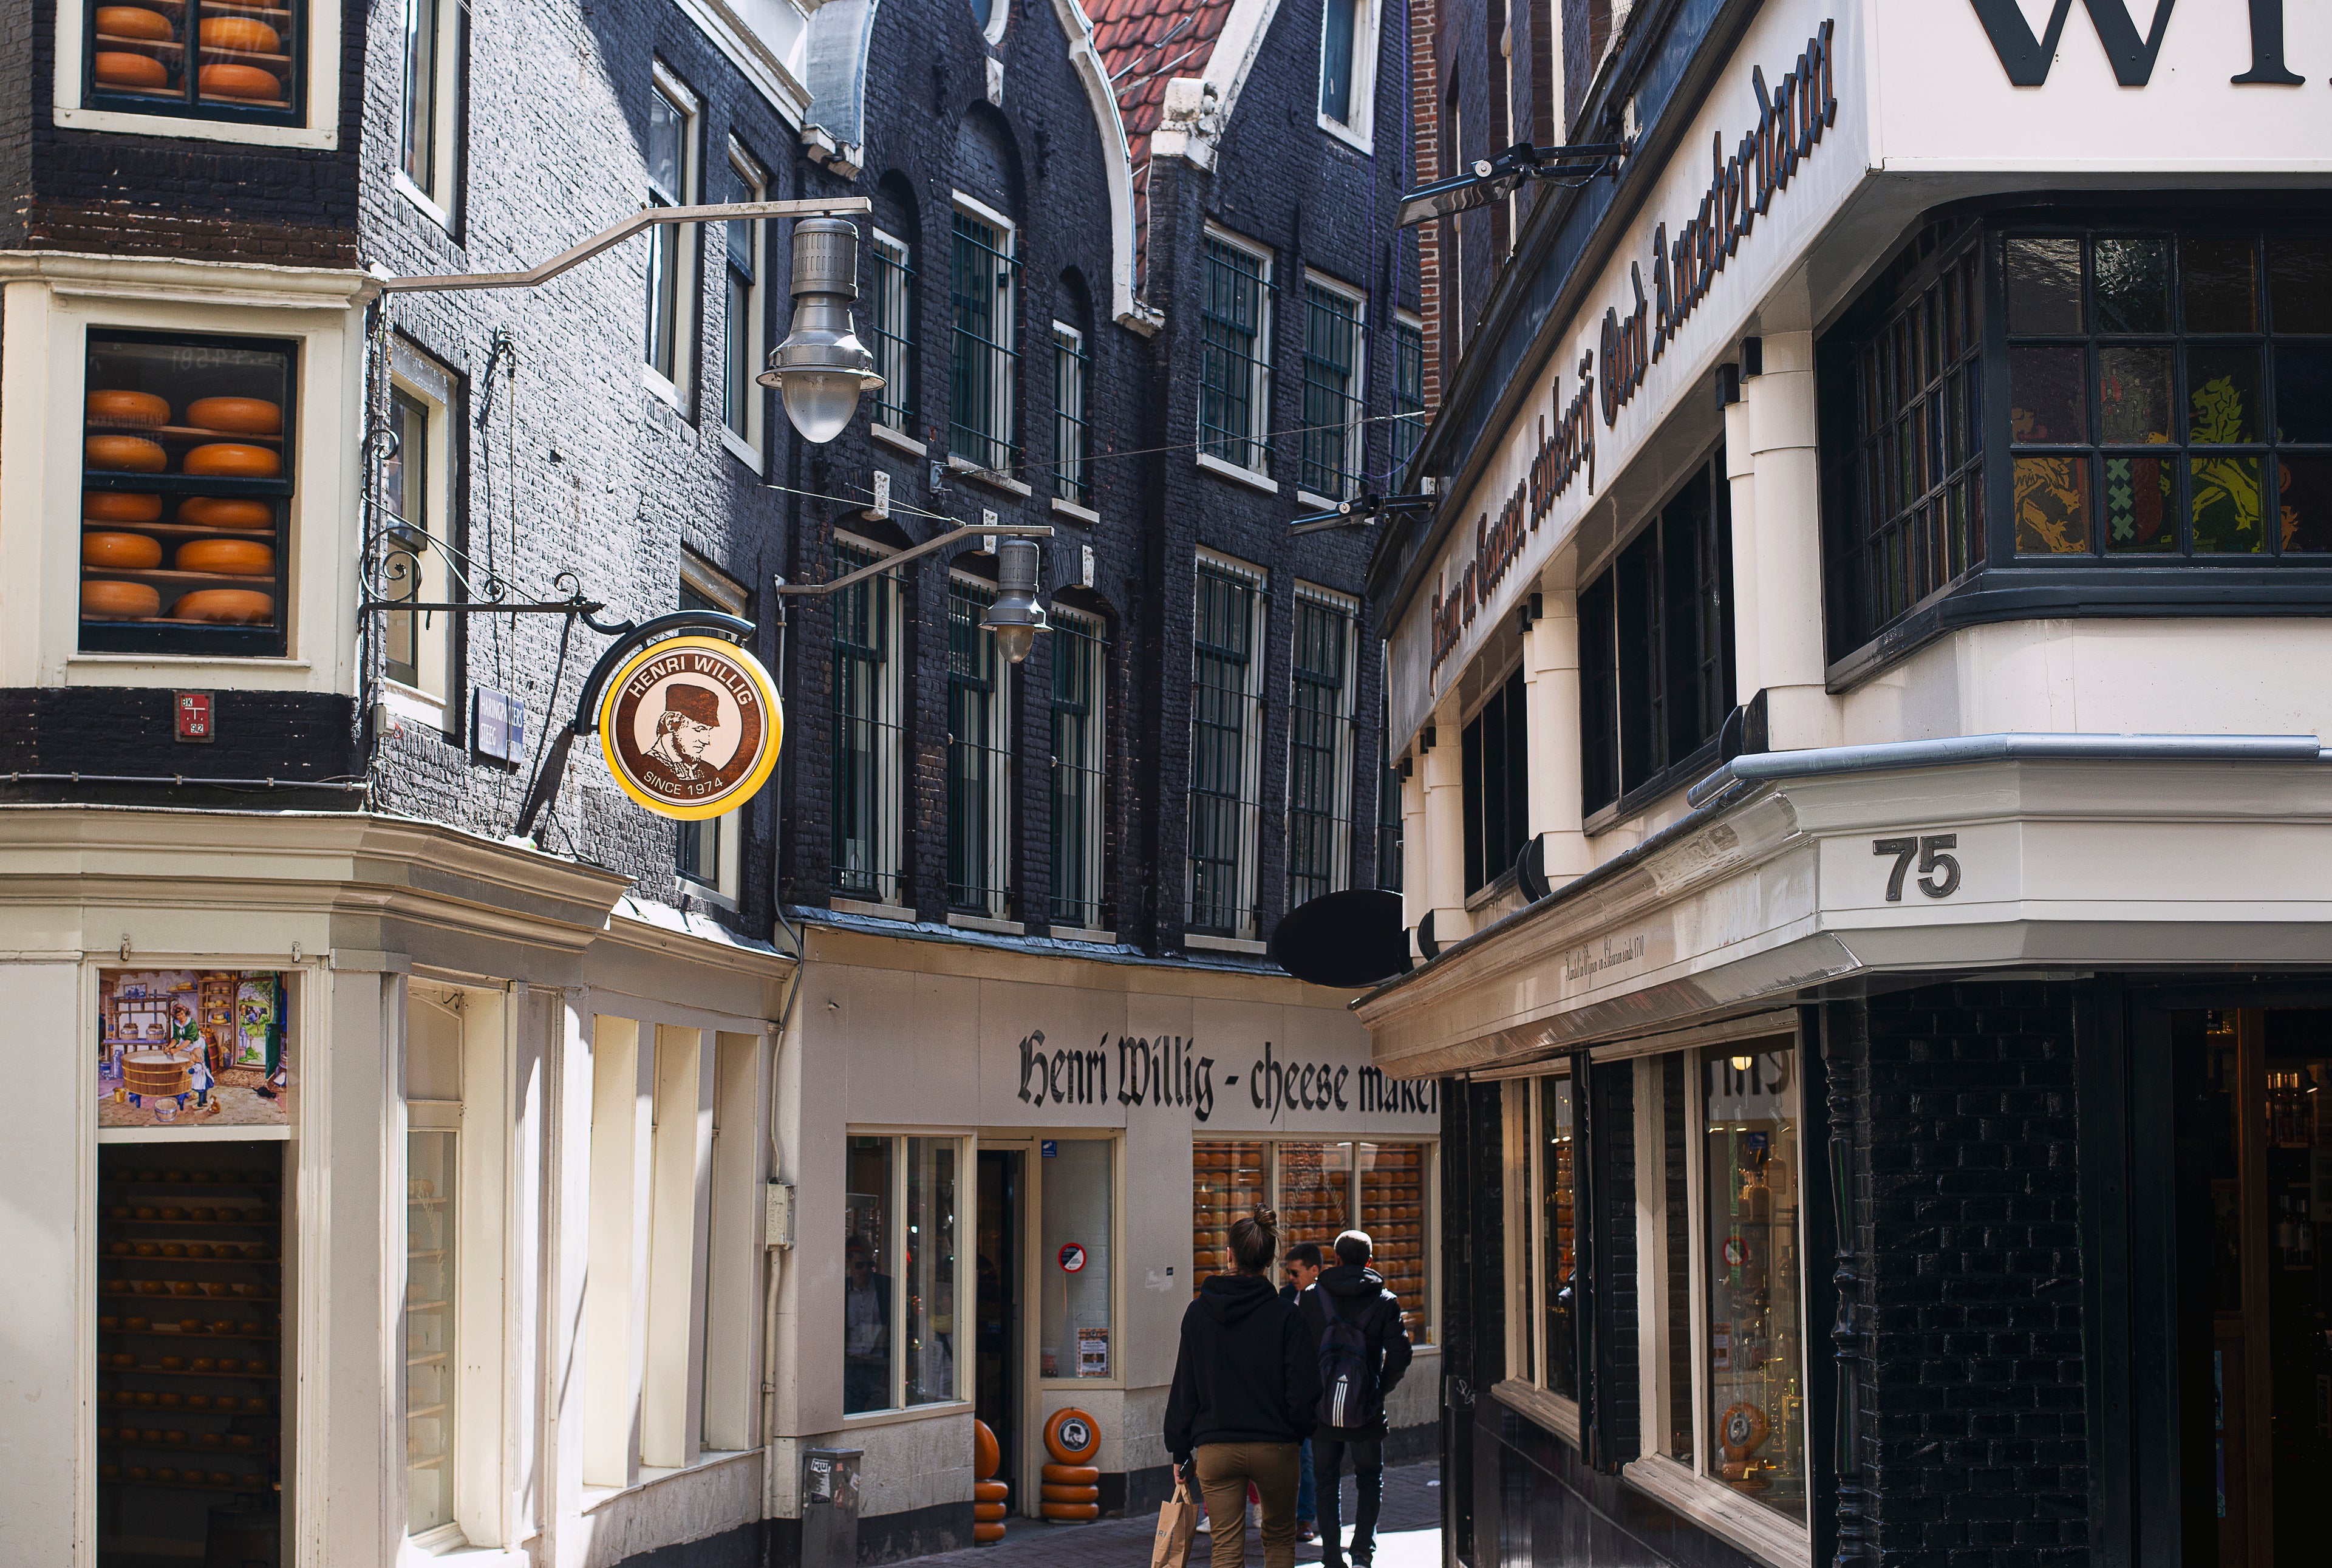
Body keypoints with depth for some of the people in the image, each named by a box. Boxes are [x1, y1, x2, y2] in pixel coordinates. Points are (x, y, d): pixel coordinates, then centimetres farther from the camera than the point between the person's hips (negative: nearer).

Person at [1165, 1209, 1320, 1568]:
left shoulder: (1199, 1313, 0)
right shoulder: (1286, 1316, -8)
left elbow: (1184, 1388, 3)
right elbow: (1304, 1387, -10)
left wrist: (1180, 1450, 10)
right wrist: (1298, 1431, 8)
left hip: (1215, 1448, 1)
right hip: (1275, 1446, -1)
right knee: (1280, 1538, 18)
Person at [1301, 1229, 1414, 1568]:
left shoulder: (1312, 1298, -1)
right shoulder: (1384, 1301, -2)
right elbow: (1400, 1353, -6)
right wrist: (1382, 1388, 8)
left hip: (1321, 1409, 0)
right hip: (1367, 1412, 0)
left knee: (1326, 1480, 12)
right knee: (1370, 1478, 15)